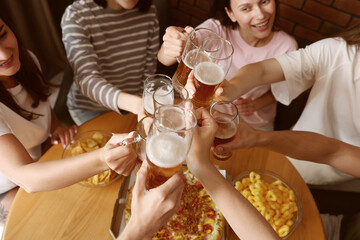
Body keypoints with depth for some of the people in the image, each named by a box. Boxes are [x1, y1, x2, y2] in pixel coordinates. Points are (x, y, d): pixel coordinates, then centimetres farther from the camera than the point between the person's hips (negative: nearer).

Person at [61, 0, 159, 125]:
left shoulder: (148, 11, -8)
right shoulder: (75, 16, -21)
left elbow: (149, 68, -1)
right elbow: (87, 79, -34)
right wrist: (136, 103, -51)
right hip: (90, 109, -3)